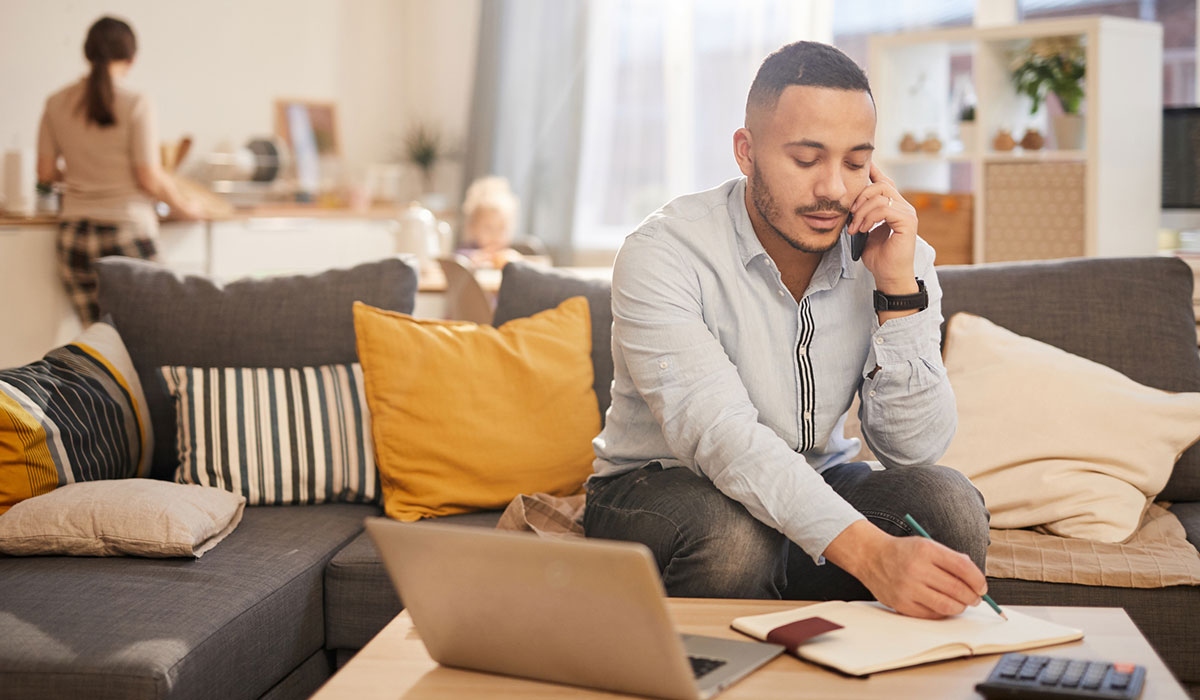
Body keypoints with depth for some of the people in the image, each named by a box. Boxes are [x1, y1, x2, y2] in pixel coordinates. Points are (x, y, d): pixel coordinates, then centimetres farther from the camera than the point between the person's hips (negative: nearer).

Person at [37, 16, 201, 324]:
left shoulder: (57, 103, 3)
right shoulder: (136, 105, -11)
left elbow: (45, 173, 8)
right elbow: (150, 180, -11)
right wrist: (182, 206, 7)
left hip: (74, 233, 4)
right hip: (127, 230, -4)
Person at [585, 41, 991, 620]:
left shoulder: (897, 255, -7)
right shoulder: (663, 255, -21)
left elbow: (915, 447, -13)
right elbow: (720, 436, -34)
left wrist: (898, 288, -25)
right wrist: (867, 552, -48)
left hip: (817, 487, 4)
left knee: (949, 503, -24)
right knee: (733, 536, -37)